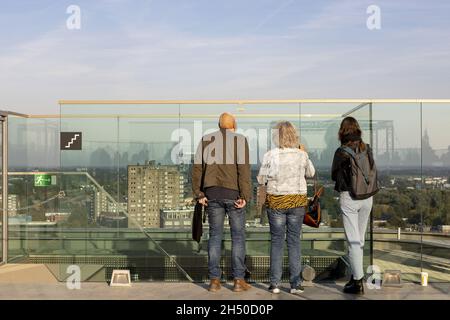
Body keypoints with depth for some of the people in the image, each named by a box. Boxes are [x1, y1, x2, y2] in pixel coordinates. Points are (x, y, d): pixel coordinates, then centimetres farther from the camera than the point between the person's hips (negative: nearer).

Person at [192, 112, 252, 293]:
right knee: (238, 236, 6)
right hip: (233, 194, -3)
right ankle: (238, 280, 5)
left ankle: (214, 280, 7)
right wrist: (245, 197, -14)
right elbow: (244, 169, -13)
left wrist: (199, 194, 2)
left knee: (215, 235, 9)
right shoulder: (240, 140, -2)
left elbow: (197, 168, 1)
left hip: (212, 194, 3)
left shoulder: (206, 140, 8)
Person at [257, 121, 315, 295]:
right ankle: (295, 284, 9)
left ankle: (275, 283, 10)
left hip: (276, 201, -1)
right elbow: (311, 173, 14)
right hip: (297, 201, 1)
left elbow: (261, 179, -5)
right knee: (294, 241, 8)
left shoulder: (270, 155, -11)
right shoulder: (302, 155, -4)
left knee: (276, 241, 8)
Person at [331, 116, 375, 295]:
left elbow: (334, 175, -1)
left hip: (348, 197, -4)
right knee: (360, 239, 15)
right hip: (367, 197, 4)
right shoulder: (367, 149, 1)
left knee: (353, 240, -1)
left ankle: (358, 281, -1)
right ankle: (356, 274, 23)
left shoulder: (341, 152, -11)